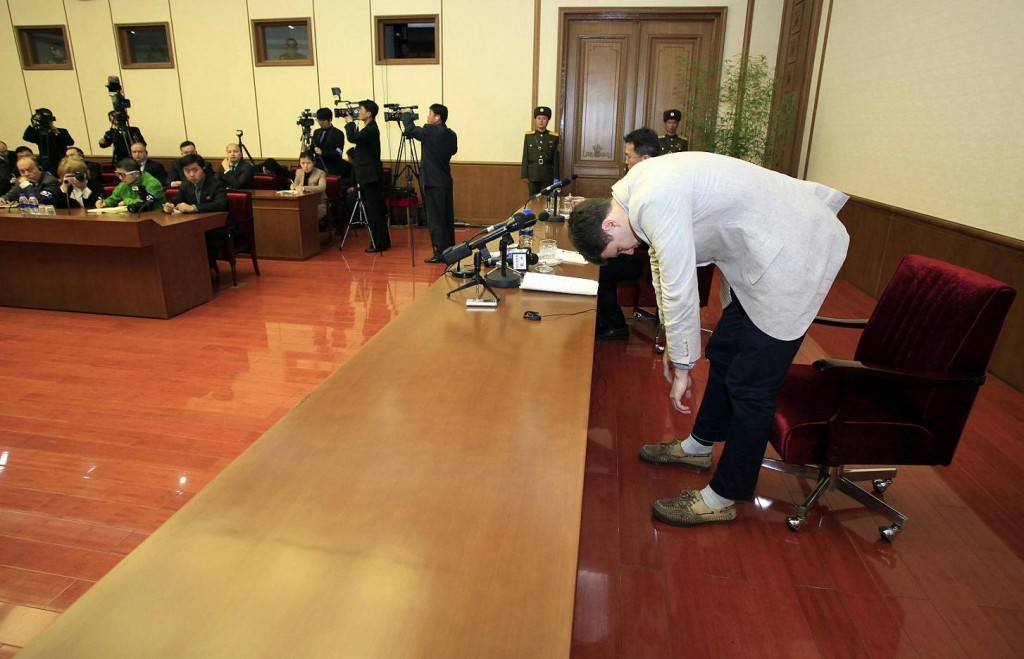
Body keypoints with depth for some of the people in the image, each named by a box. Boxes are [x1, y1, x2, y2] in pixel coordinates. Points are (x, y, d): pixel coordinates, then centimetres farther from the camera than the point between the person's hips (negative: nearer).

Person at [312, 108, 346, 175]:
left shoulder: (338, 134, -4)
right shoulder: (316, 132, 18)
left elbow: (338, 153, -12)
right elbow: (313, 147, 22)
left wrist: (323, 153, -23)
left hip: (333, 171, -5)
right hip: (318, 168, 5)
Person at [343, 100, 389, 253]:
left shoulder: (371, 129, -15)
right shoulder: (370, 128, 14)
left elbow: (352, 138, -27)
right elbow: (355, 138, 22)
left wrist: (349, 123, -11)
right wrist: (350, 123, 12)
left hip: (371, 176, -10)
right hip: (370, 175, 10)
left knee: (374, 211, -6)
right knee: (376, 210, 13)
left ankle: (378, 244, -1)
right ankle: (382, 242, 19)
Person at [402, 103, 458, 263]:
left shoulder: (430, 131, -13)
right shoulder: (451, 134, 8)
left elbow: (410, 129, -5)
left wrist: (406, 114, 14)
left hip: (433, 182, -7)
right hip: (446, 181, 8)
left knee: (435, 219, -4)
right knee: (447, 218, 12)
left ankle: (440, 252, -3)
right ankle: (449, 250, 18)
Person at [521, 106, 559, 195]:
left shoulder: (554, 137, 2)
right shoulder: (528, 136, 4)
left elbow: (556, 159, 2)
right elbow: (525, 157, 4)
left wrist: (555, 177, -1)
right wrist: (524, 175, 0)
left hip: (548, 175, 0)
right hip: (533, 174, 1)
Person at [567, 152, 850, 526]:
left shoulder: (656, 202, -27)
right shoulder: (638, 191, 4)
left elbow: (680, 291, -23)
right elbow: (663, 267, 13)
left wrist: (681, 367, -10)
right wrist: (672, 346, 16)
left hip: (795, 254, -10)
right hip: (763, 251, 10)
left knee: (749, 383, -4)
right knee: (722, 352, 20)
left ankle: (722, 498, 12)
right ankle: (699, 445, 40)